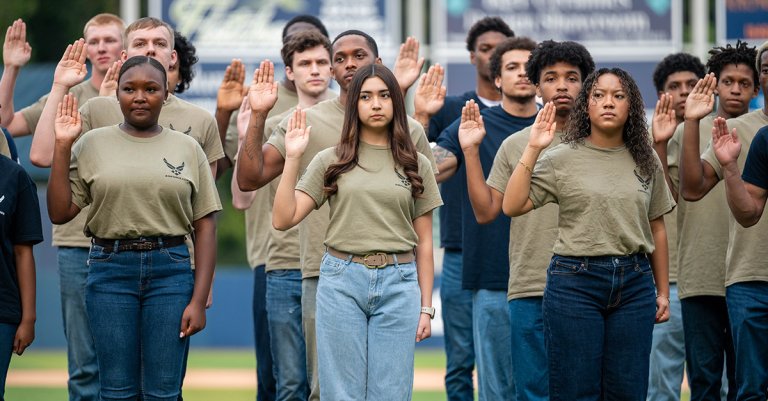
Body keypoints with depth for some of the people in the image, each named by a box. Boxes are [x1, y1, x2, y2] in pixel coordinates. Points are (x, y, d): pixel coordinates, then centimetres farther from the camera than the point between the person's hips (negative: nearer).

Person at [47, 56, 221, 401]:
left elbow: (204, 227, 3)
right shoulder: (92, 145, 6)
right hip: (110, 269, 0)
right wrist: (62, 146, -4)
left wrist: (199, 300, -4)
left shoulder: (187, 149, 6)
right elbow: (59, 213, 2)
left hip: (171, 269, 0)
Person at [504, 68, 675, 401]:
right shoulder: (561, 159, 0)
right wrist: (532, 150, -12)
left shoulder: (646, 161, 9)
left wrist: (663, 291, 14)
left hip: (634, 285, 3)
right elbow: (512, 206, -8)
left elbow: (656, 229, 15)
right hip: (575, 282, -3)